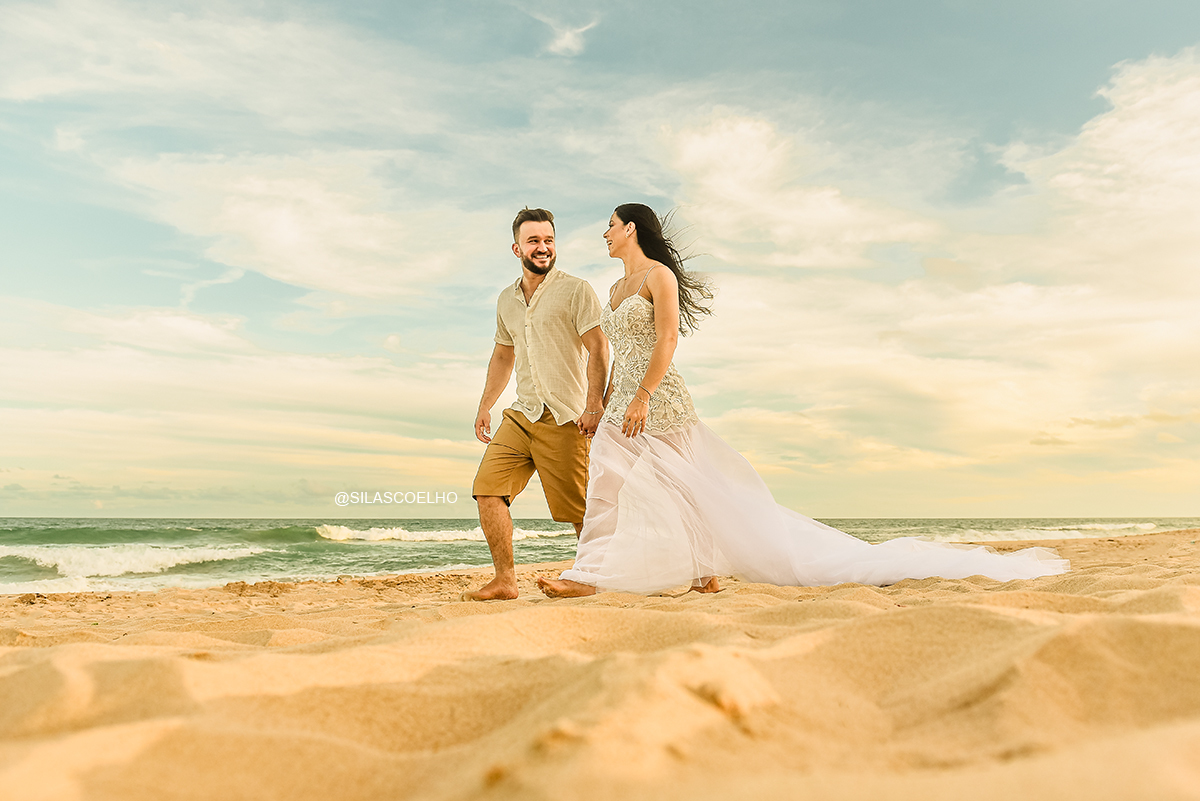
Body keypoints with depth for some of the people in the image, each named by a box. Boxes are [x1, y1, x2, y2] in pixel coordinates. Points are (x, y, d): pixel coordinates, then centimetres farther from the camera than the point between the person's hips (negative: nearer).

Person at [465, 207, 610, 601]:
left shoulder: (576, 290, -3)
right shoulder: (507, 299, 16)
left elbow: (598, 349, -10)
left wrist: (594, 405, -20)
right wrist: (485, 405, 23)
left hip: (564, 419, -6)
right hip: (521, 414, 6)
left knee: (577, 508, -3)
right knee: (488, 487, -5)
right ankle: (505, 579, 3)